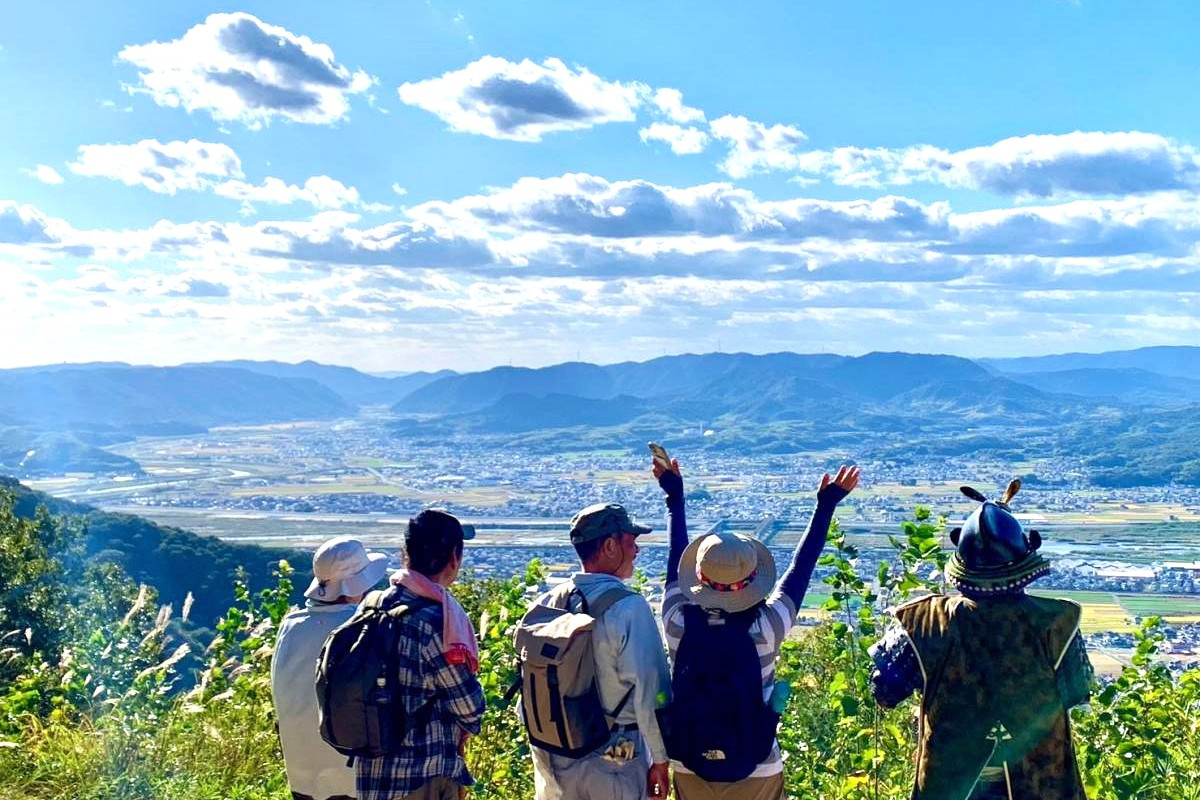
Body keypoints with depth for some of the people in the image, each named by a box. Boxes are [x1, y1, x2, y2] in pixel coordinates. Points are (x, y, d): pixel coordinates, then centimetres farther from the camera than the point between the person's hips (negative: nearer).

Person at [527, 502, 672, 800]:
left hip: (552, 760, 5)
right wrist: (659, 760, -8)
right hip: (614, 760, -5)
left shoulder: (546, 604, 0)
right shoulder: (629, 608, -18)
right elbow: (649, 692, -18)